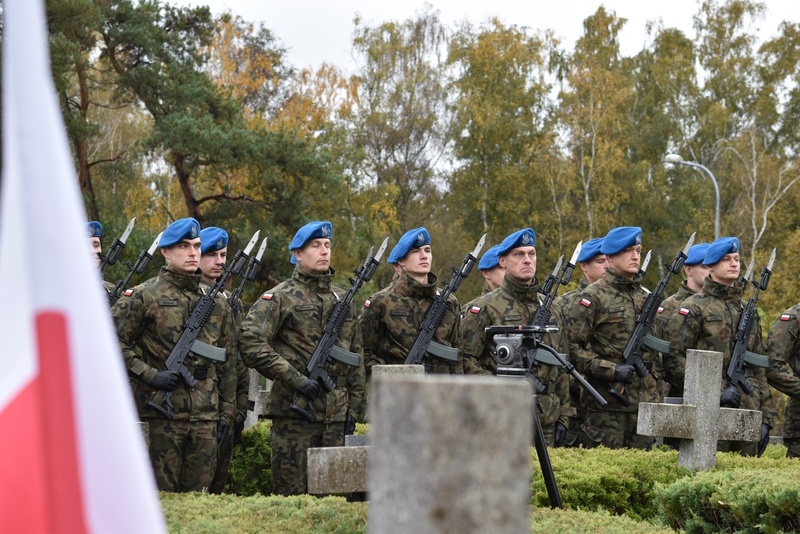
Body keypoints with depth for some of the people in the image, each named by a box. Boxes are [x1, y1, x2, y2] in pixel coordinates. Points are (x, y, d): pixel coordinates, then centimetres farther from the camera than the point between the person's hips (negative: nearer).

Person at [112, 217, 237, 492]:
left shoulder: (217, 301, 14)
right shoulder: (144, 296, -1)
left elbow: (228, 360, 17)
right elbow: (114, 343, -4)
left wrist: (227, 412, 11)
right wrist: (150, 375, -13)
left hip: (206, 417, 4)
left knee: (198, 494, 7)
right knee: (160, 493, -2)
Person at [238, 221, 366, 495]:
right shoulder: (280, 297, -3)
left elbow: (356, 358, 19)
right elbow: (250, 342, -15)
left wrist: (354, 408, 12)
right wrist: (295, 379, -18)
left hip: (336, 415, 5)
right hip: (293, 412, -5)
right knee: (291, 495, -3)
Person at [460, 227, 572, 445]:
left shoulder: (551, 309, 16)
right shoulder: (484, 308, -1)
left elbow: (561, 369, 18)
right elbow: (466, 361, -6)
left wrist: (563, 417, 11)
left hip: (547, 422, 5)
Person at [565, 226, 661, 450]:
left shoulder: (645, 297, 16)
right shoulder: (593, 297, -4)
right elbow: (574, 347, -10)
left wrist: (656, 396, 18)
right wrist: (611, 370, -18)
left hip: (645, 402, 6)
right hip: (607, 404, -6)